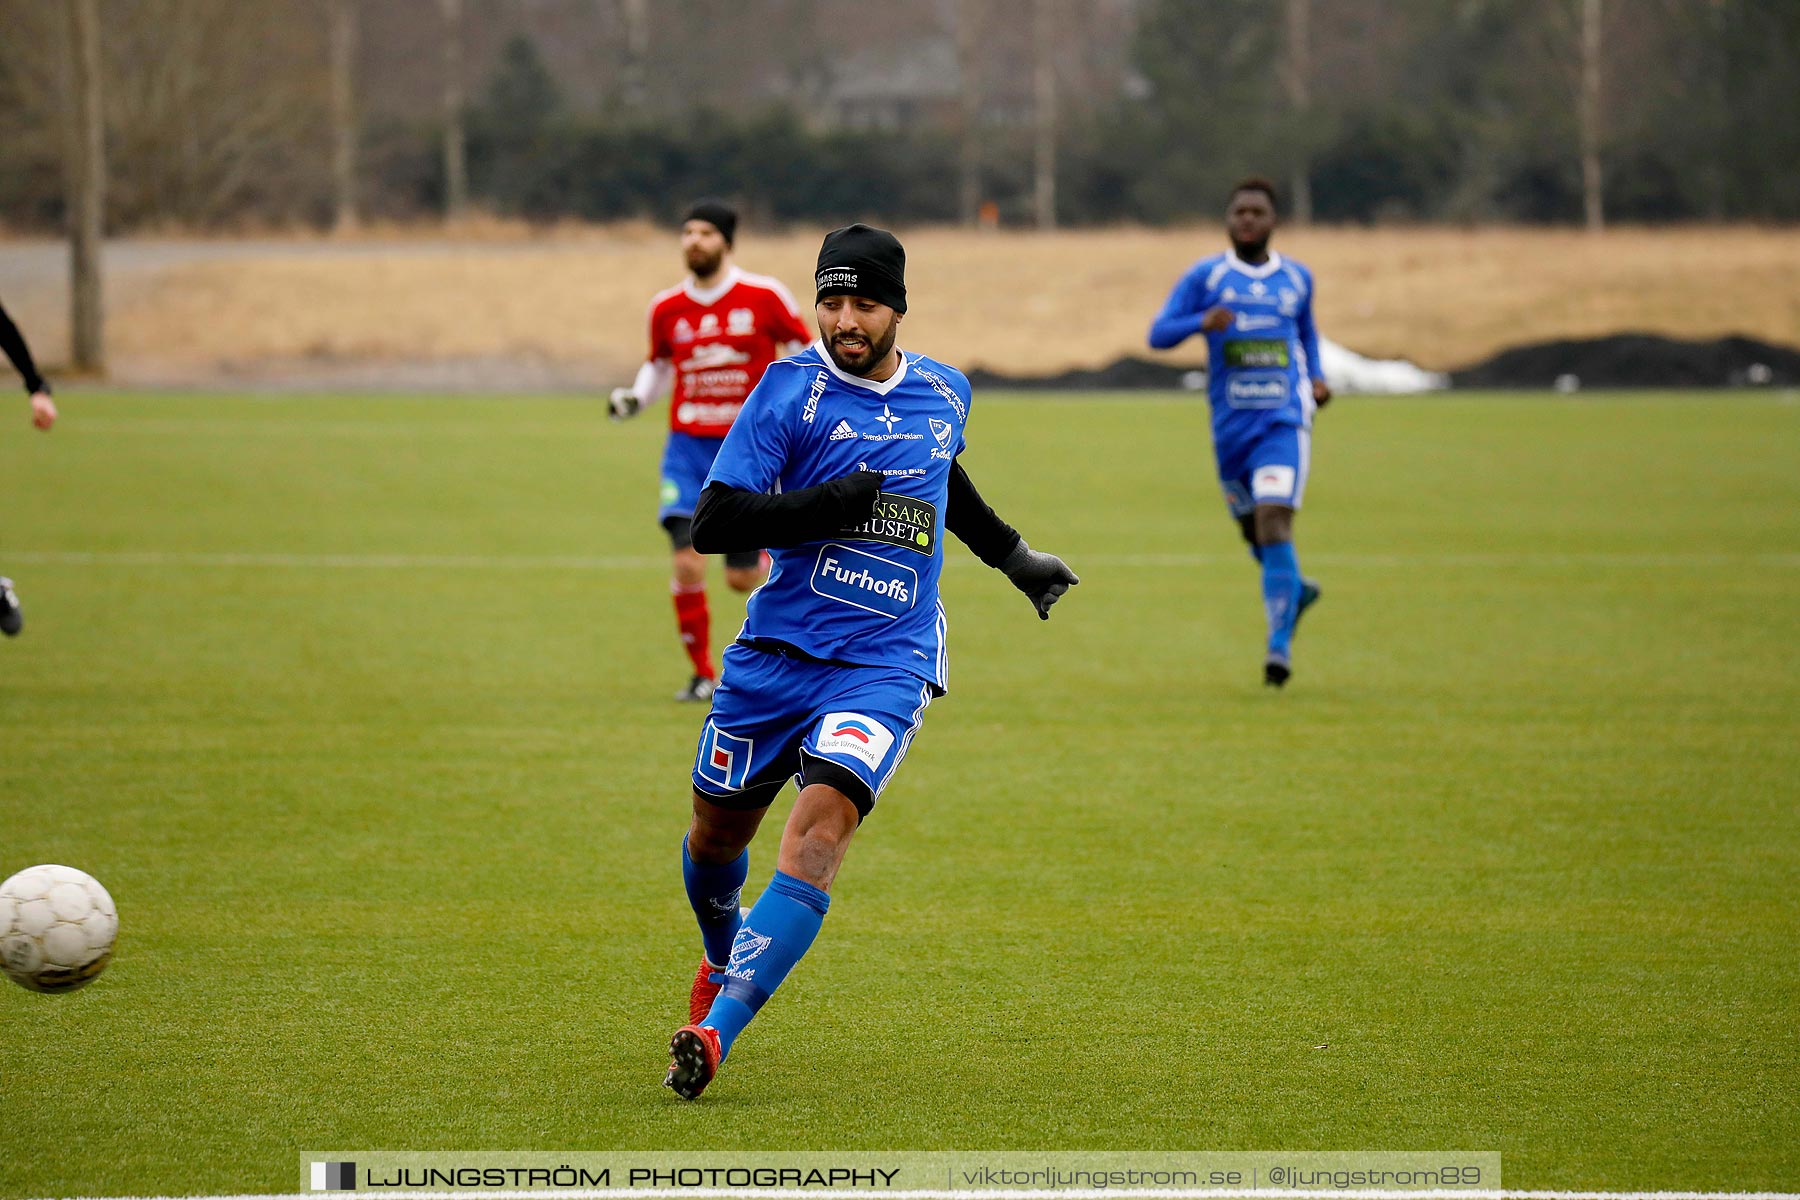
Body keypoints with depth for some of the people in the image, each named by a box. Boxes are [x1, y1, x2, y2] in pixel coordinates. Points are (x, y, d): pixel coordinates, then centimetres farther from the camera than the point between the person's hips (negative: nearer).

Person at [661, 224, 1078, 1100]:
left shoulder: (945, 395, 8)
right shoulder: (792, 388, -5)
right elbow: (712, 523, -11)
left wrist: (1012, 555, 40)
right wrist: (830, 504, -19)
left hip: (886, 665, 0)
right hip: (776, 655, 0)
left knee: (821, 824, -22)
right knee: (717, 830, 13)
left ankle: (715, 1031, -29)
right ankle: (723, 953, 49)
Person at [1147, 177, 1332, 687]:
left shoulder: (1296, 278, 9)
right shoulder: (1205, 276, 1)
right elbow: (1158, 334, -6)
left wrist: (1317, 378, 9)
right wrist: (1201, 322, -25)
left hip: (1285, 421, -1)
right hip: (1231, 427, 1)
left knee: (1274, 521, -19)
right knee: (1252, 530, 12)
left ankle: (1280, 645, -18)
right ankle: (1295, 590, 45)